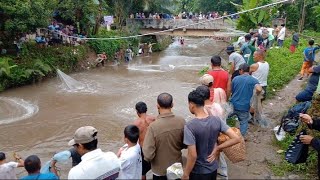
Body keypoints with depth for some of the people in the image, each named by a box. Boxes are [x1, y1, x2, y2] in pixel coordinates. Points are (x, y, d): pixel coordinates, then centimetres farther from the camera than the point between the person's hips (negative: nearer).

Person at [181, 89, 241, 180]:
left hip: (197, 172, -5)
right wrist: (217, 148, -6)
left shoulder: (190, 126, -26)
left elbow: (192, 155, -25)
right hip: (213, 168, 5)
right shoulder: (216, 120, -10)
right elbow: (237, 138, -12)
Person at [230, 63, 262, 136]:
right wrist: (256, 94, -4)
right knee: (244, 122, 14)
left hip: (233, 105, 2)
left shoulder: (236, 78, 2)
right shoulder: (253, 80, -7)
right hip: (244, 107, -2)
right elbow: (259, 89, -25)